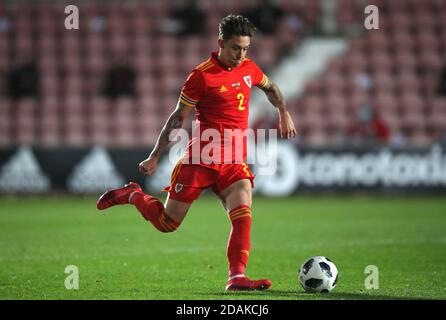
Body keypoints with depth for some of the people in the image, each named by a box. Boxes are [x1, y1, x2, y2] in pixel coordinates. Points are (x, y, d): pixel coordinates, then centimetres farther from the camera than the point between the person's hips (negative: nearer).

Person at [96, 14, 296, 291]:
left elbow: (270, 87, 32)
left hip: (234, 163, 5)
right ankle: (132, 195, 30)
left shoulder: (248, 68, 8)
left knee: (243, 216, -18)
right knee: (167, 223, 3)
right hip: (200, 159, -4)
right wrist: (155, 156, -6)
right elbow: (178, 117, -5)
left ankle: (237, 277, -18)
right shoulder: (202, 75, -11)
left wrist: (284, 113, 21)